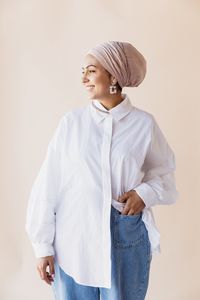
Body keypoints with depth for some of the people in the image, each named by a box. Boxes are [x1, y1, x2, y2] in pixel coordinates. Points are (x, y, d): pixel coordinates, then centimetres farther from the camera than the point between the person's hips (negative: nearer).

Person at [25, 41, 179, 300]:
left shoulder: (144, 123, -3)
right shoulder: (71, 121, -4)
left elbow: (164, 169, 11)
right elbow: (48, 185, -3)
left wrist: (146, 192, -10)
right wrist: (43, 245, -3)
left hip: (127, 240, 0)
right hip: (73, 241, 0)